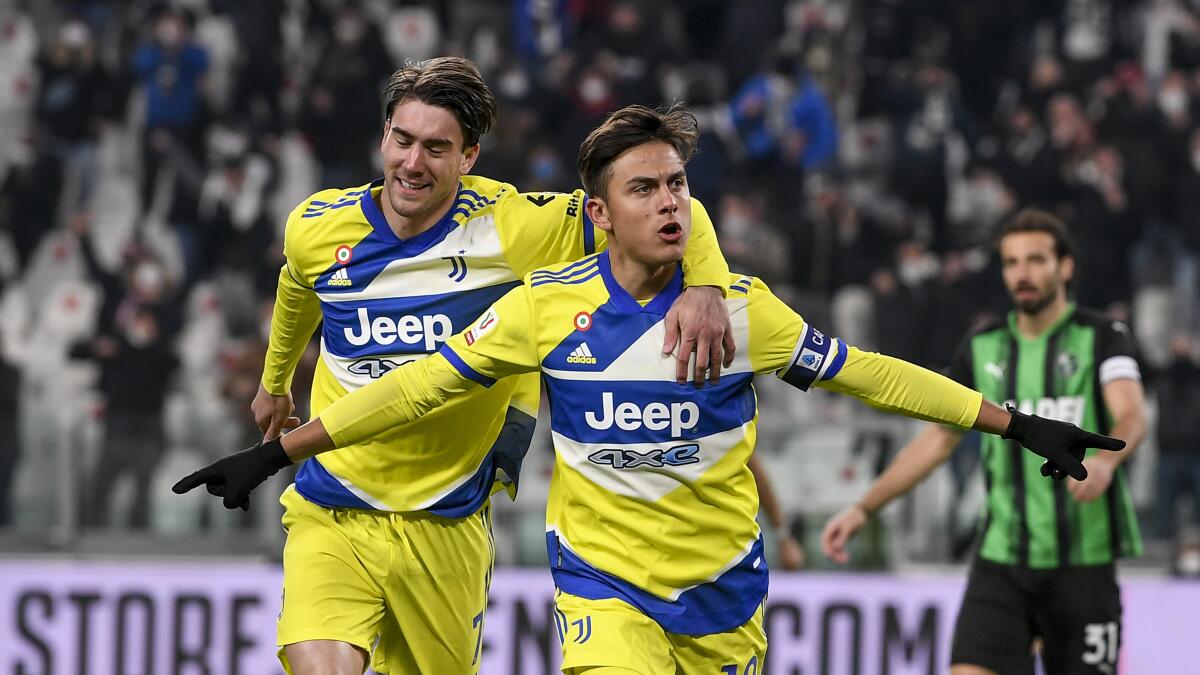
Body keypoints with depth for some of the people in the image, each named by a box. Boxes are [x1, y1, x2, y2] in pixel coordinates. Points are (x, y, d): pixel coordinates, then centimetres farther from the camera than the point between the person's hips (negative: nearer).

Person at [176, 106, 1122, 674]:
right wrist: (278, 452, -2)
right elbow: (427, 384, -1)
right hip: (604, 584, -2)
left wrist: (1015, 424, 4)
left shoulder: (740, 307, -6)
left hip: (723, 590, 2)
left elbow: (865, 374, 3)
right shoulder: (549, 307, -8)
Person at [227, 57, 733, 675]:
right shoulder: (316, 228, -2)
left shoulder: (509, 225, -11)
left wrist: (704, 285, -29)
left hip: (446, 526, 0)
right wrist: (274, 383, 41)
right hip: (328, 520, 0)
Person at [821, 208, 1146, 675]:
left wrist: (1105, 460, -42)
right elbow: (938, 440, 18)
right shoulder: (982, 351, 11)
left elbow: (1132, 416, -19)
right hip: (1001, 562, 3)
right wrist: (863, 509, 10)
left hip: (1084, 564, -3)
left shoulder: (1103, 338, -2)